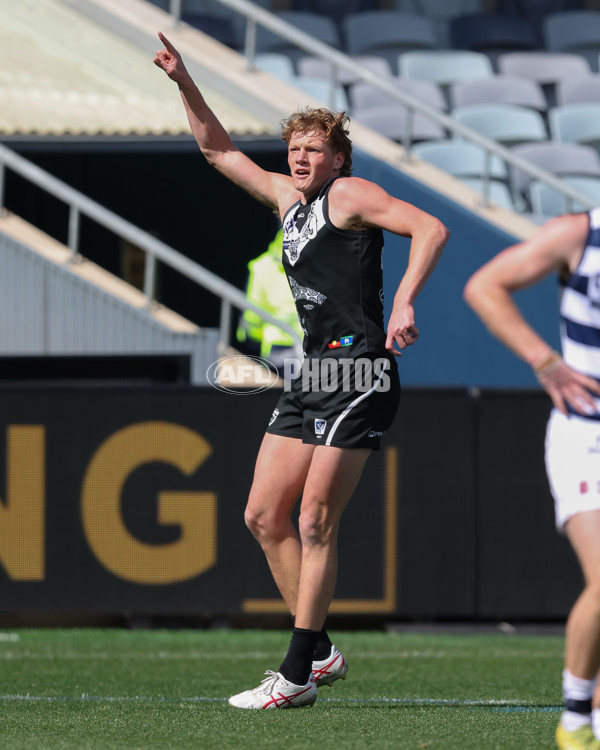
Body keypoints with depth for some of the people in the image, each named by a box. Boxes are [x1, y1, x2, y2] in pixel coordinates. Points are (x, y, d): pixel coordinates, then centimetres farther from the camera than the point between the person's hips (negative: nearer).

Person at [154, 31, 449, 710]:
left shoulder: (350, 195, -4)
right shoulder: (287, 197, 18)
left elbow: (430, 229, -16)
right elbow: (218, 149, 28)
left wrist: (403, 302, -28)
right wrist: (182, 82, 19)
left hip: (359, 374, -9)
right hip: (311, 374, 9)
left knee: (315, 523, -11)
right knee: (264, 515, 6)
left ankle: (296, 676, -9)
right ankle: (319, 652, 13)